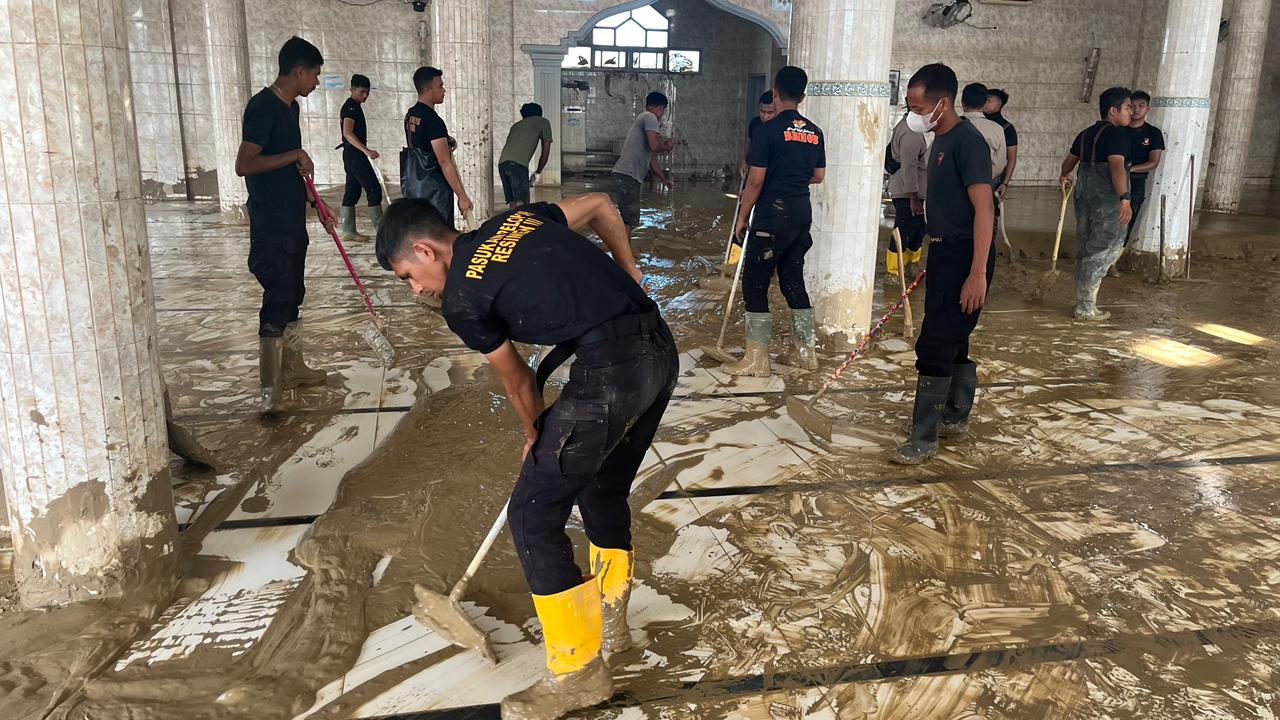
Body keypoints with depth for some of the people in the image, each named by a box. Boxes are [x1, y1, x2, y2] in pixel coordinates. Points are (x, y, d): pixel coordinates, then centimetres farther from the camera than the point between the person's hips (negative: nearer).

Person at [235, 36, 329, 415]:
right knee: (277, 301, -10)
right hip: (270, 224, -10)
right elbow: (244, 164, -22)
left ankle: (292, 368, 29)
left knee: (293, 297, 16)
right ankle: (269, 392, -6)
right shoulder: (263, 106, -16)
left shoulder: (291, 106, 14)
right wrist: (295, 155, -18)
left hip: (293, 220, 10)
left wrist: (316, 202, 22)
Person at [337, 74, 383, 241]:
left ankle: (348, 232, 10)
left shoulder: (353, 107, 18)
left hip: (352, 154, 10)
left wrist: (365, 151, 30)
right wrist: (366, 151, -33)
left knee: (352, 192, 8)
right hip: (355, 154, -10)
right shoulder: (351, 107, -13)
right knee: (374, 188, -10)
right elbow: (348, 133, -26)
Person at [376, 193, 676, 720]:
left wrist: (536, 435, 30)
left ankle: (578, 672, 12)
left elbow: (518, 381, 12)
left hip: (609, 370, -9)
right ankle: (609, 621, 43)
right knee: (605, 490, 26)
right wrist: (631, 279, 29)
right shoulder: (519, 218, 18)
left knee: (532, 515, 3)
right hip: (661, 350, 9)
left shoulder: (462, 300, 0)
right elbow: (601, 205, 26)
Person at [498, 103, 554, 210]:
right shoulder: (543, 122, 20)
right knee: (521, 205, -11)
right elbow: (546, 153, 18)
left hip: (502, 163, 6)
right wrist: (537, 173, 31)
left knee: (512, 204, 8)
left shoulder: (516, 125, 33)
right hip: (518, 164, -6)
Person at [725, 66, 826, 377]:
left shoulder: (768, 130, -11)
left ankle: (756, 359, 1)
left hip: (773, 215, -7)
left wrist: (742, 217, -4)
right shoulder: (815, 132, 8)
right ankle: (806, 351, 20)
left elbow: (756, 181, -13)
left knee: (754, 282, 0)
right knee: (793, 279, 16)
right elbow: (818, 176, 16)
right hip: (802, 214, 7)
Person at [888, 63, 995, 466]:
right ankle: (956, 418, 31)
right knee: (953, 342, 18)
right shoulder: (941, 140, 12)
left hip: (963, 258, -10)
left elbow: (984, 208, -23)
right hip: (944, 255, 10)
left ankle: (923, 439, -1)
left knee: (934, 348, -8)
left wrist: (978, 273, -27)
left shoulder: (967, 141, -17)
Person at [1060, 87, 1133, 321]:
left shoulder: (1087, 133, 14)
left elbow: (1068, 162, 27)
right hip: (1108, 199, -8)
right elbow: (1116, 166, -24)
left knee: (1087, 249, 15)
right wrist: (1125, 198, -29)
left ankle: (1082, 302, 20)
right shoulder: (1117, 133, -10)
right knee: (1103, 251, -3)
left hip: (1085, 195, 8)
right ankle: (1086, 308, -2)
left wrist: (1066, 177, 48)